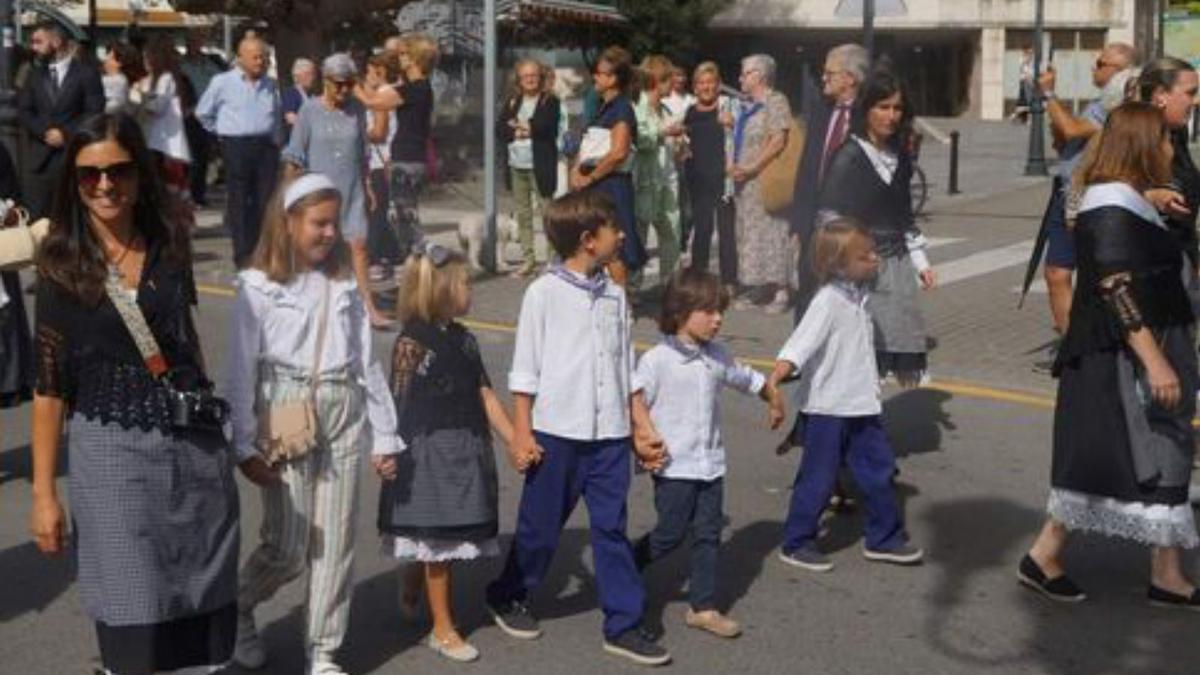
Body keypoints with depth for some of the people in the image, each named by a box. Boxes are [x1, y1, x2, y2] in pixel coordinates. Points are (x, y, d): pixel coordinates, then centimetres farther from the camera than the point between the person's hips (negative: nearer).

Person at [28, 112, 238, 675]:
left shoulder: (169, 249, 3)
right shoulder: (62, 266, -4)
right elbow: (50, 384, -4)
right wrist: (43, 492, -7)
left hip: (194, 447, 3)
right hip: (110, 454, -3)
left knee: (199, 611, 8)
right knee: (134, 624, 0)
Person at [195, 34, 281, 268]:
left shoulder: (270, 84, 12)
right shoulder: (223, 82, -1)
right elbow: (202, 112, 9)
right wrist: (222, 131, 9)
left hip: (266, 146, 4)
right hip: (236, 147, -4)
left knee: (266, 202, 2)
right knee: (239, 203, -1)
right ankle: (243, 256, 4)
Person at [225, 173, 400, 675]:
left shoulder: (344, 285, 10)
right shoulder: (259, 287, -4)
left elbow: (366, 361, 11)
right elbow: (241, 370, -6)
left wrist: (384, 434, 10)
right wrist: (245, 446, -10)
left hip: (343, 420, 4)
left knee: (336, 545, 5)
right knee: (289, 548, -3)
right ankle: (236, 609, 27)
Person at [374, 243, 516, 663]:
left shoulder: (463, 340, 10)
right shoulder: (413, 341, -11)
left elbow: (485, 397, 11)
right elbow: (397, 400, -15)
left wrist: (516, 443, 7)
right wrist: (386, 451, -25)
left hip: (467, 452, 7)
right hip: (428, 453, -6)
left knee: (438, 542, 12)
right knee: (436, 541, 2)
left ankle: (410, 600, 33)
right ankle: (442, 629, 12)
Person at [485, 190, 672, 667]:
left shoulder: (614, 295, 7)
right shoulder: (544, 293, -7)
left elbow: (625, 371, 13)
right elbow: (525, 370, -5)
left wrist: (643, 428, 10)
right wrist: (522, 433, -7)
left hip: (609, 434, 4)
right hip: (557, 431, -4)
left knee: (611, 529, 6)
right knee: (541, 526, 10)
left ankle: (623, 626, 13)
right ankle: (508, 597, 33)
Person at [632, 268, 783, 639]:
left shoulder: (717, 357, 8)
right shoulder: (657, 359, -13)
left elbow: (748, 379, 24)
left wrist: (775, 402, 36)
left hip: (711, 464, 6)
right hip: (674, 466, -6)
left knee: (708, 535, 8)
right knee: (670, 534, 0)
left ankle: (703, 607, 15)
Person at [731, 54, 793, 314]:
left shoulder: (775, 101, -9)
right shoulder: (746, 106, 16)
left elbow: (778, 141, -17)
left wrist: (751, 168, -18)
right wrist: (734, 165, 7)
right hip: (746, 182, 9)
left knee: (771, 231, -8)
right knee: (749, 232, 10)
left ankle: (781, 291, -6)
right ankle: (757, 286, 18)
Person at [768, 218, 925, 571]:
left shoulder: (858, 294, 6)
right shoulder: (828, 301, -20)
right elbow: (800, 345, -30)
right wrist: (774, 379, -44)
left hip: (861, 404, 8)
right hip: (828, 406, -8)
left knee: (878, 468, 14)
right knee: (819, 476, 2)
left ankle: (884, 538, 27)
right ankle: (796, 544, 16)